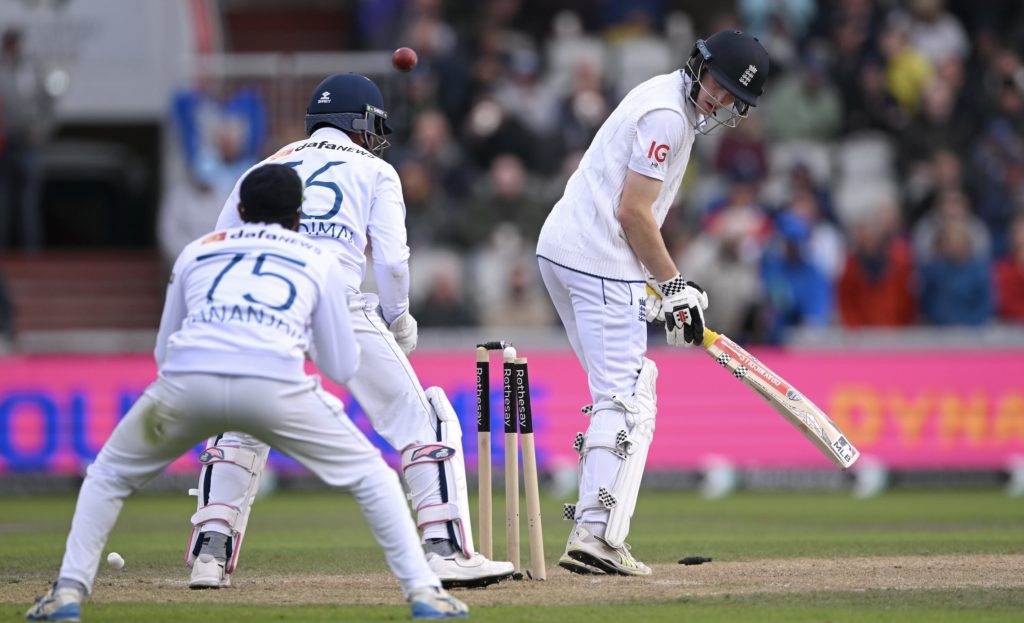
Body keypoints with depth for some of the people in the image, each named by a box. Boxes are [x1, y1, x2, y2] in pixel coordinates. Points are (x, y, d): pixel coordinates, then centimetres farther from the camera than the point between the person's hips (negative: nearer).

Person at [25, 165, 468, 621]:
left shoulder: (196, 252, 30)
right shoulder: (318, 261, 26)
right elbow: (341, 368, 26)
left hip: (186, 379, 1)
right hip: (276, 384, -1)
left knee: (108, 476, 24)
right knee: (370, 475, 17)